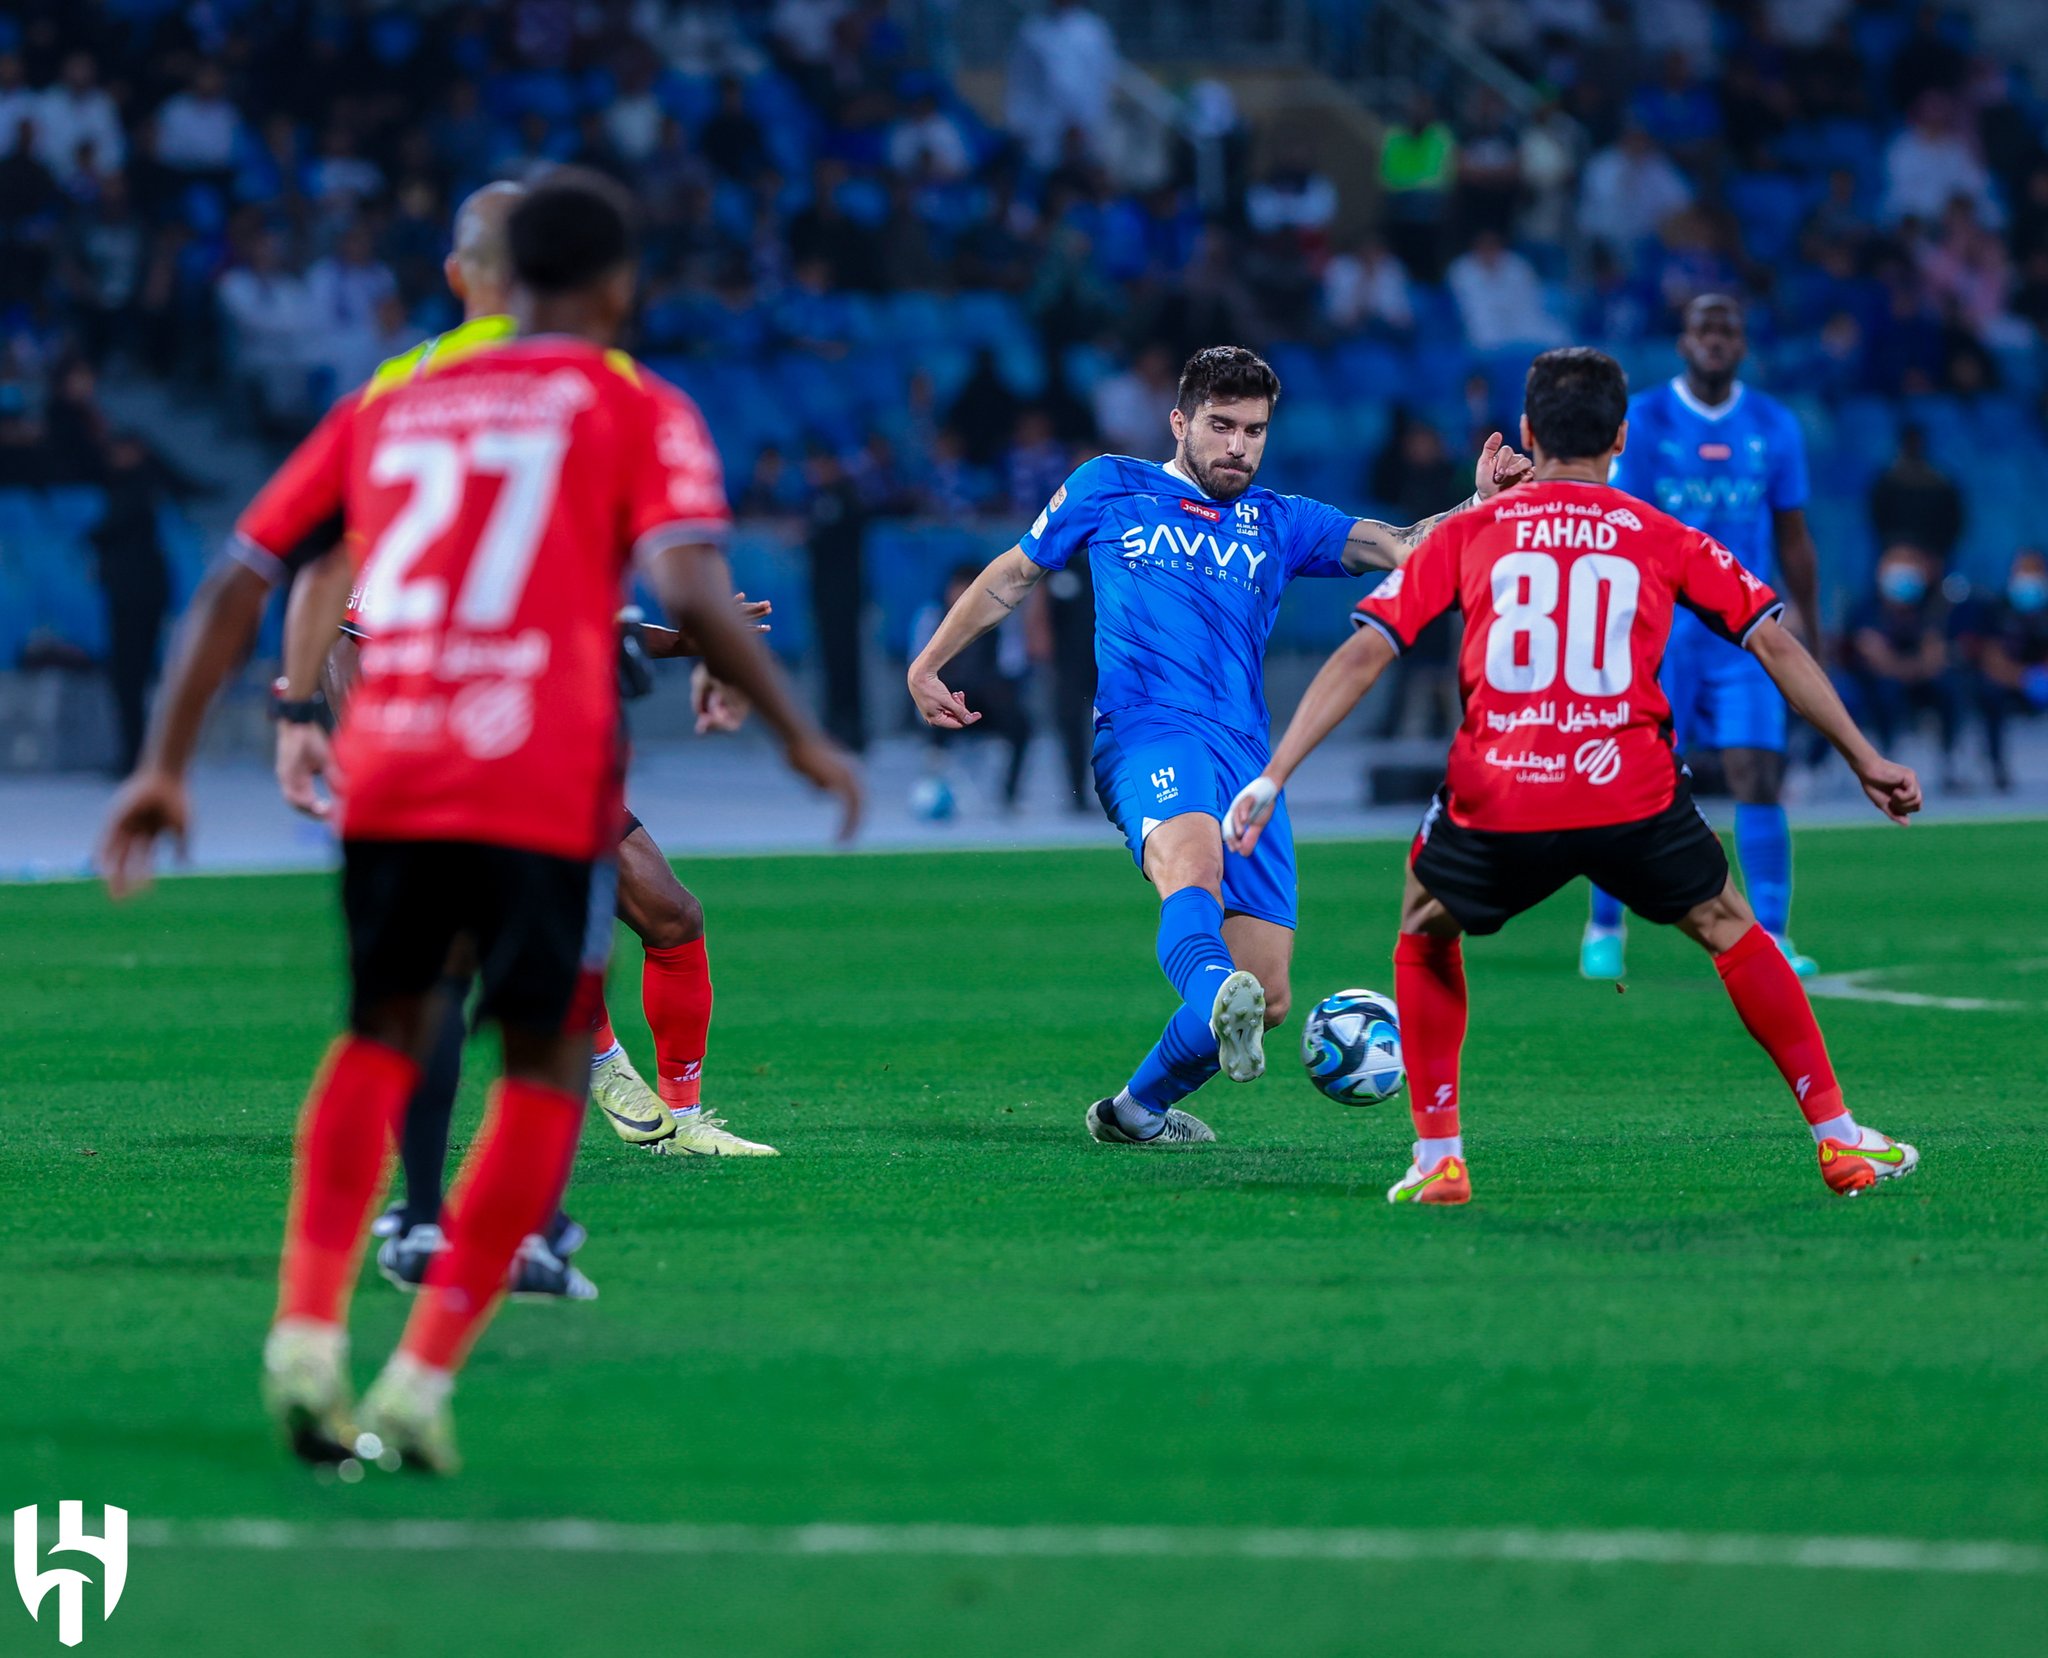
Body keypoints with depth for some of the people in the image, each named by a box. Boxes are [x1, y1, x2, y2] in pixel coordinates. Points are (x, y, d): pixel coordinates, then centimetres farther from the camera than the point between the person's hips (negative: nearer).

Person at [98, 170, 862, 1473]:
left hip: (383, 777, 4)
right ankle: (423, 1382, 1)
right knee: (548, 1067, 11)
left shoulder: (388, 412, 20)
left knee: (385, 1036, 24)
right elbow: (690, 590, -9)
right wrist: (801, 739, 0)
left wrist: (168, 765, 15)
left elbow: (241, 584, 14)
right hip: (544, 781, -4)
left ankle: (307, 1332, 5)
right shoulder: (636, 413, 8)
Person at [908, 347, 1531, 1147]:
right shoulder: (1110, 488, 17)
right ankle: (1215, 992, -70)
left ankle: (1137, 1109, 20)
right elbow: (1014, 574, 28)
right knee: (1193, 864, -39)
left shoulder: (1280, 524, 22)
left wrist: (1481, 507, -8)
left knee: (1265, 998, -4)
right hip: (1147, 726, -4)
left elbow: (1402, 548, 10)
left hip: (1245, 753, 4)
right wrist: (927, 666, 25)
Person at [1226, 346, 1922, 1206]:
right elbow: (1777, 647, 13)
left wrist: (1273, 777, 8)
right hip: (1633, 801, 0)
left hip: (1493, 804, 0)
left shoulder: (1467, 535, 13)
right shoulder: (1667, 540, 13)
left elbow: (1361, 655, 7)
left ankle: (1437, 1158, 20)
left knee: (1425, 938, 28)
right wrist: (1865, 761, 21)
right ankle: (1837, 1137, 21)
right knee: (1732, 934, 23)